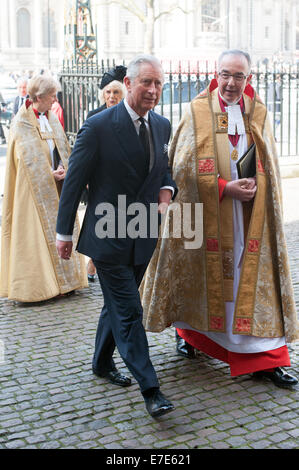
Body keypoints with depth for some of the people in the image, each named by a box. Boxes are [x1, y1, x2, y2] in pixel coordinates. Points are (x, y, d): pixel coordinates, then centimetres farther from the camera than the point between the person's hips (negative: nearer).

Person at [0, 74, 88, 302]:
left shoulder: (52, 118, 10)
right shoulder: (22, 123, -9)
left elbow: (63, 149, 12)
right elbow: (27, 158, -12)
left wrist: (64, 170, -5)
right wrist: (50, 174, -17)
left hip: (57, 187, 6)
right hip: (35, 188, -6)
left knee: (58, 229, 8)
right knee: (37, 231, -3)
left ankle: (61, 280, 16)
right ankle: (37, 284, 4)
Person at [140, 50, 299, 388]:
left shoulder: (258, 114, 7)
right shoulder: (198, 112, -3)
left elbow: (270, 167, 10)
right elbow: (183, 166, -9)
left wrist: (254, 185, -10)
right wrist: (225, 188, -16)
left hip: (249, 217, 2)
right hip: (205, 214, -2)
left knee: (253, 280, 0)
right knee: (200, 275, 11)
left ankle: (262, 358, 6)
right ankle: (188, 331, 36)